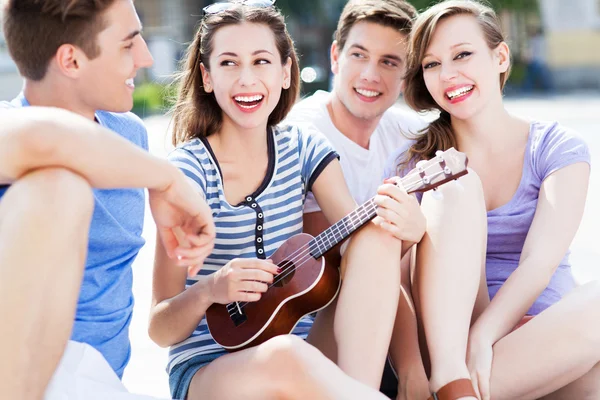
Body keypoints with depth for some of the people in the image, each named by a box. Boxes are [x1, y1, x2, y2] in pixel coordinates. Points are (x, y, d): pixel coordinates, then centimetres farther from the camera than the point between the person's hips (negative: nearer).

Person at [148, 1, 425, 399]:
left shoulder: (303, 149, 5)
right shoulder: (188, 169, -9)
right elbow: (161, 329, -8)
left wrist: (407, 227, -23)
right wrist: (208, 291, -29)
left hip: (304, 348, 6)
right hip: (207, 365, -6)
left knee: (379, 234, -19)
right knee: (284, 356, -41)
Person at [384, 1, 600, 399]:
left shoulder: (558, 149, 3)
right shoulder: (412, 164, 6)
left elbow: (539, 262, -11)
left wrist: (481, 338, -27)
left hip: (543, 347, 0)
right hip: (446, 335, 1)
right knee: (455, 189, -21)